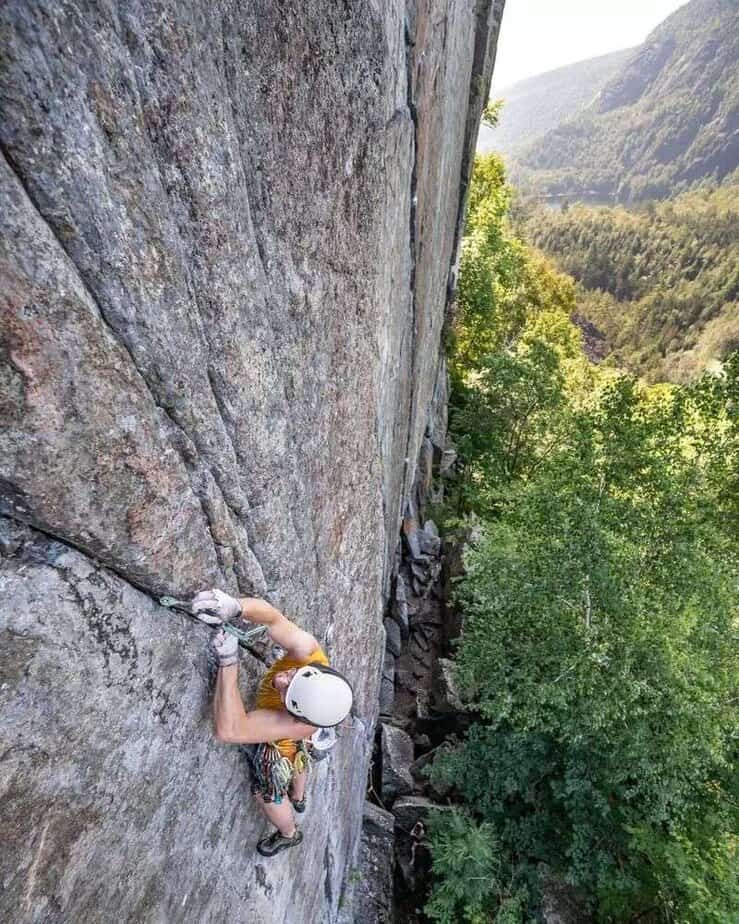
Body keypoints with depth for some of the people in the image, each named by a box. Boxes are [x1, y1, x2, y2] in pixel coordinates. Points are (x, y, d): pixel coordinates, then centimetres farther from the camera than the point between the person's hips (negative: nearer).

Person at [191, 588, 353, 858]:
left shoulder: (299, 723, -49)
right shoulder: (309, 653, -42)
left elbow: (229, 730, -52)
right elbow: (273, 618, -44)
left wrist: (228, 662, -60)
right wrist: (236, 606, -64)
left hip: (276, 747, -5)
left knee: (268, 794, 26)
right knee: (298, 760, 36)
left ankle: (289, 834, 58)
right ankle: (298, 798, 69)